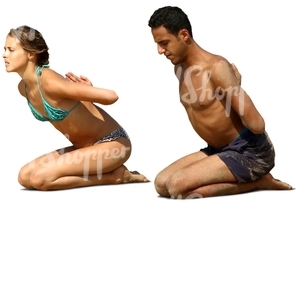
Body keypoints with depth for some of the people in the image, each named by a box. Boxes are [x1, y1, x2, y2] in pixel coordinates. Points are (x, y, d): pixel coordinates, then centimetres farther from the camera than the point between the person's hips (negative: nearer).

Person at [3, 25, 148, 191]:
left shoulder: (50, 83, -26)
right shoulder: (23, 88, 1)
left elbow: (111, 96, -25)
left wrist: (86, 89, -5)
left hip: (113, 143, -9)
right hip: (86, 146, 9)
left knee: (39, 178, -21)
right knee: (25, 176, -3)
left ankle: (116, 175, -5)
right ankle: (106, 171, 5)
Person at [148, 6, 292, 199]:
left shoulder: (217, 67, -22)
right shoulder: (180, 69, 6)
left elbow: (257, 125, -25)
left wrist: (237, 86, -12)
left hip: (250, 152, -9)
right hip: (219, 149, 9)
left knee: (177, 186, -24)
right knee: (161, 183, -3)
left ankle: (257, 181, -5)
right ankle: (250, 178, 3)